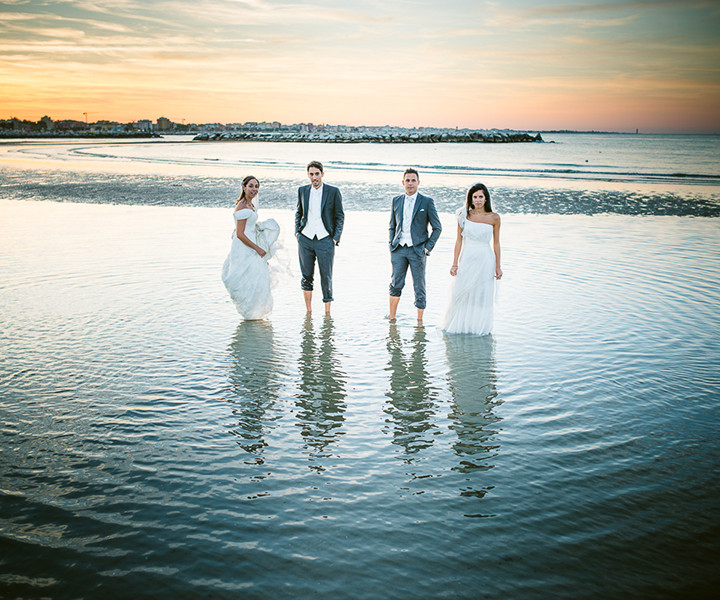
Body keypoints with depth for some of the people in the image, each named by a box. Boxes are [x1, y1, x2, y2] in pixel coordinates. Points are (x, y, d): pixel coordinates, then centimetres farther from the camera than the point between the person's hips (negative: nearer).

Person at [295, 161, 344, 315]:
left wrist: (336, 238, -4)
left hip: (325, 239, -3)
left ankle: (327, 313, 7)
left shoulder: (333, 192, -1)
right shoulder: (302, 190, 9)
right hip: (305, 239, 3)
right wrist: (297, 231, 9)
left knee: (326, 277, -1)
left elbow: (340, 216, 3)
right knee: (306, 276, 6)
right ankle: (308, 311, 16)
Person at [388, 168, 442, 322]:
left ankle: (420, 320, 12)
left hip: (417, 250, -2)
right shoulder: (396, 201, 10)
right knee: (396, 284, 2)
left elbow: (437, 228, 3)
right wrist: (391, 244, 7)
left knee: (419, 288, 2)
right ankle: (391, 317, 14)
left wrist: (428, 247, -5)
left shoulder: (427, 202, 0)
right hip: (399, 250, 3)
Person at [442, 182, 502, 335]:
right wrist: (455, 264, -1)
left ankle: (479, 328, 19)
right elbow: (459, 240, 3)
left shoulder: (494, 218, -1)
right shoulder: (464, 215, 0)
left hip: (485, 260, -1)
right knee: (461, 294, 3)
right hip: (467, 259, 1)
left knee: (482, 296, 5)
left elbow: (496, 243, 5)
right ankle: (457, 326, 21)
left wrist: (498, 266, 4)